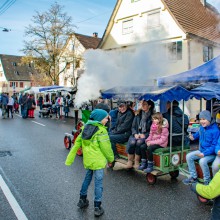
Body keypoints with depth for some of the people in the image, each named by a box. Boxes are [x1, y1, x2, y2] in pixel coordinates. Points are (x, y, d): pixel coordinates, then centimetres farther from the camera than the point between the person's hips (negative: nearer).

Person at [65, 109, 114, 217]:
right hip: (98, 161, -7)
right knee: (98, 182, 5)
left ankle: (82, 200, 37)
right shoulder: (101, 131, -18)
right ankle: (97, 207, 13)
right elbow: (106, 148, -16)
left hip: (87, 160, 7)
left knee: (87, 178, 24)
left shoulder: (86, 127, 2)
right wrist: (111, 159, 1)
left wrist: (70, 158, 5)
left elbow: (77, 143, 2)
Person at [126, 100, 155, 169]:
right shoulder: (138, 115, 13)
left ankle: (137, 161, -19)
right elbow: (133, 127, 14)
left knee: (139, 142, -32)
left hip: (146, 135, -3)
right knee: (132, 142, -27)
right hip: (137, 134, 3)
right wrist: (135, 134, -5)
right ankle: (130, 161, -16)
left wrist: (145, 135, -15)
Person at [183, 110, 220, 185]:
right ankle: (193, 177, 9)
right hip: (201, 151, 8)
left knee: (202, 161, -33)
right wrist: (194, 136, 6)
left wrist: (204, 154, -30)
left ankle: (207, 181, -10)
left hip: (211, 153, -8)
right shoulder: (202, 127, 0)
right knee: (188, 156, -2)